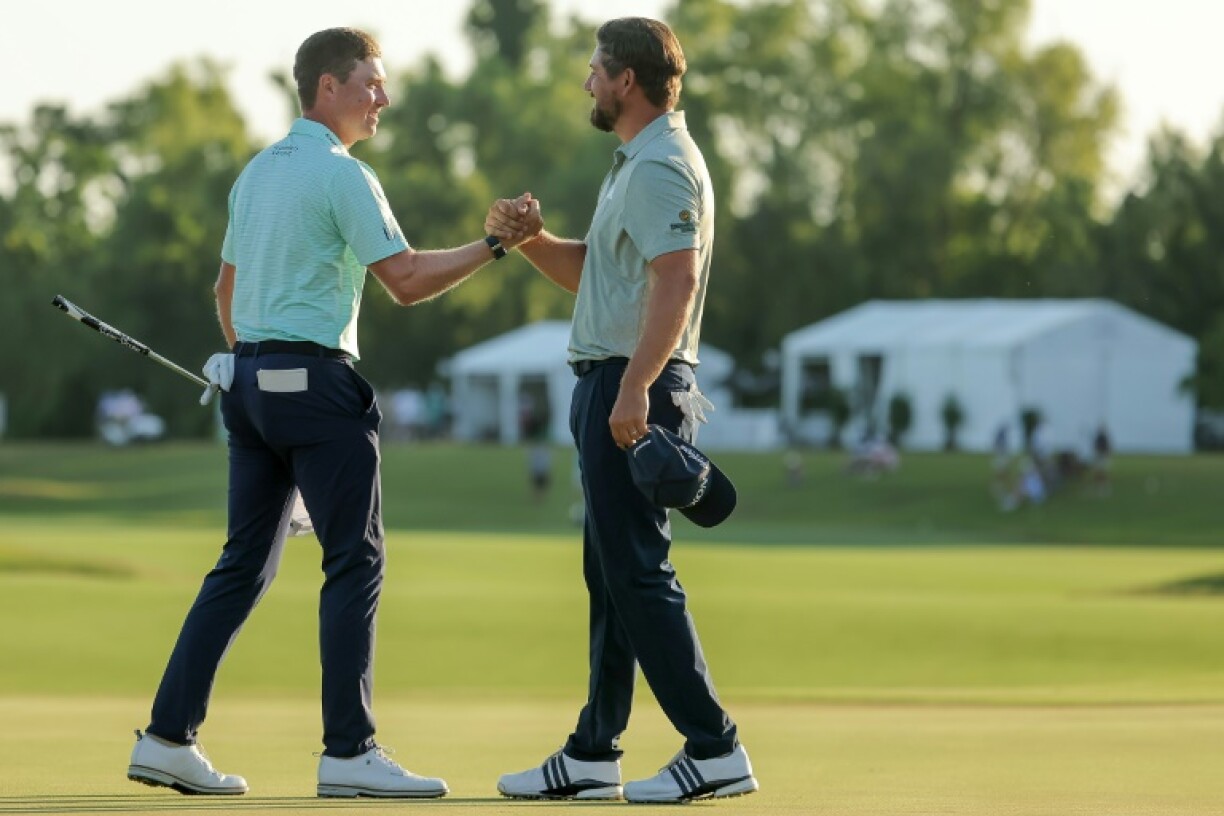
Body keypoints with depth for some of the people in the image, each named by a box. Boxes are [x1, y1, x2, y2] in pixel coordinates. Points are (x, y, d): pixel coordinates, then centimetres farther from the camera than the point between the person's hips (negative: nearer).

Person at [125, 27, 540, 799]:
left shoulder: (257, 171, 17)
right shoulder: (343, 175, -10)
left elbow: (226, 289, 22)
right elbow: (407, 280, -15)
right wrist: (494, 245, -10)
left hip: (250, 380, 9)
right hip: (316, 382, -9)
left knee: (244, 564, 10)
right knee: (355, 562, -5)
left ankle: (169, 737, 6)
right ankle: (349, 751, -9)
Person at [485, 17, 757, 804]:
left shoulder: (661, 166, -14)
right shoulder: (637, 163, 20)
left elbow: (678, 279, -26)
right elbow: (590, 270, 26)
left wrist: (635, 386, -33)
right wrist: (528, 238, 8)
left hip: (634, 389, -11)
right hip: (615, 389, 11)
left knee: (638, 572, -12)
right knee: (612, 574, 13)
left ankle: (714, 748, -13)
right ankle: (592, 755, 18)